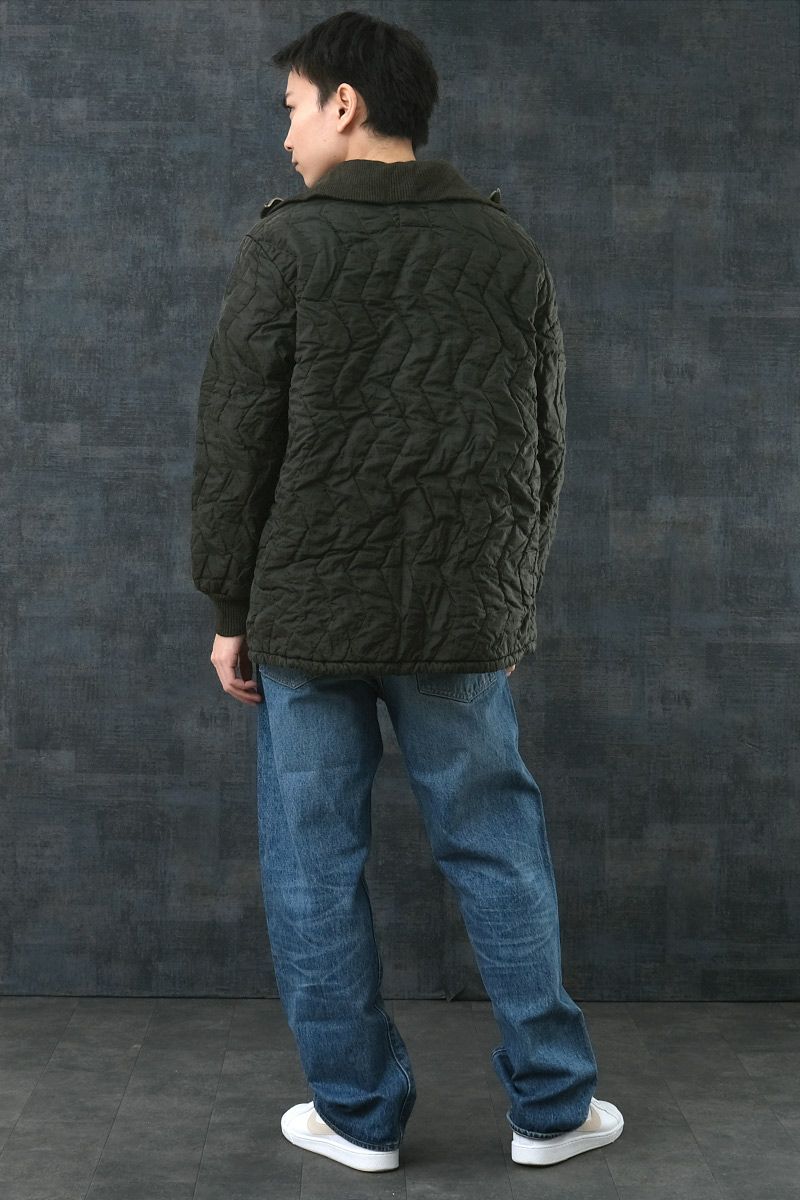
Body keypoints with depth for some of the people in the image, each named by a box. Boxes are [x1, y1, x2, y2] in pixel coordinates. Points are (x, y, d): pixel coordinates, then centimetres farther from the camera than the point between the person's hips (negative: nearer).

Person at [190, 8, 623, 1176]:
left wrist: (232, 612, 2)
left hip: (308, 616, -3)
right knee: (498, 852, 12)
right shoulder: (510, 250, 6)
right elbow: (545, 450, 9)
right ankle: (552, 1104, 19)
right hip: (464, 619, 3)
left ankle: (359, 1113, 17)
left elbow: (235, 448, -6)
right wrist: (512, 598, 17)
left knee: (315, 868, 9)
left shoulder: (287, 244, -6)